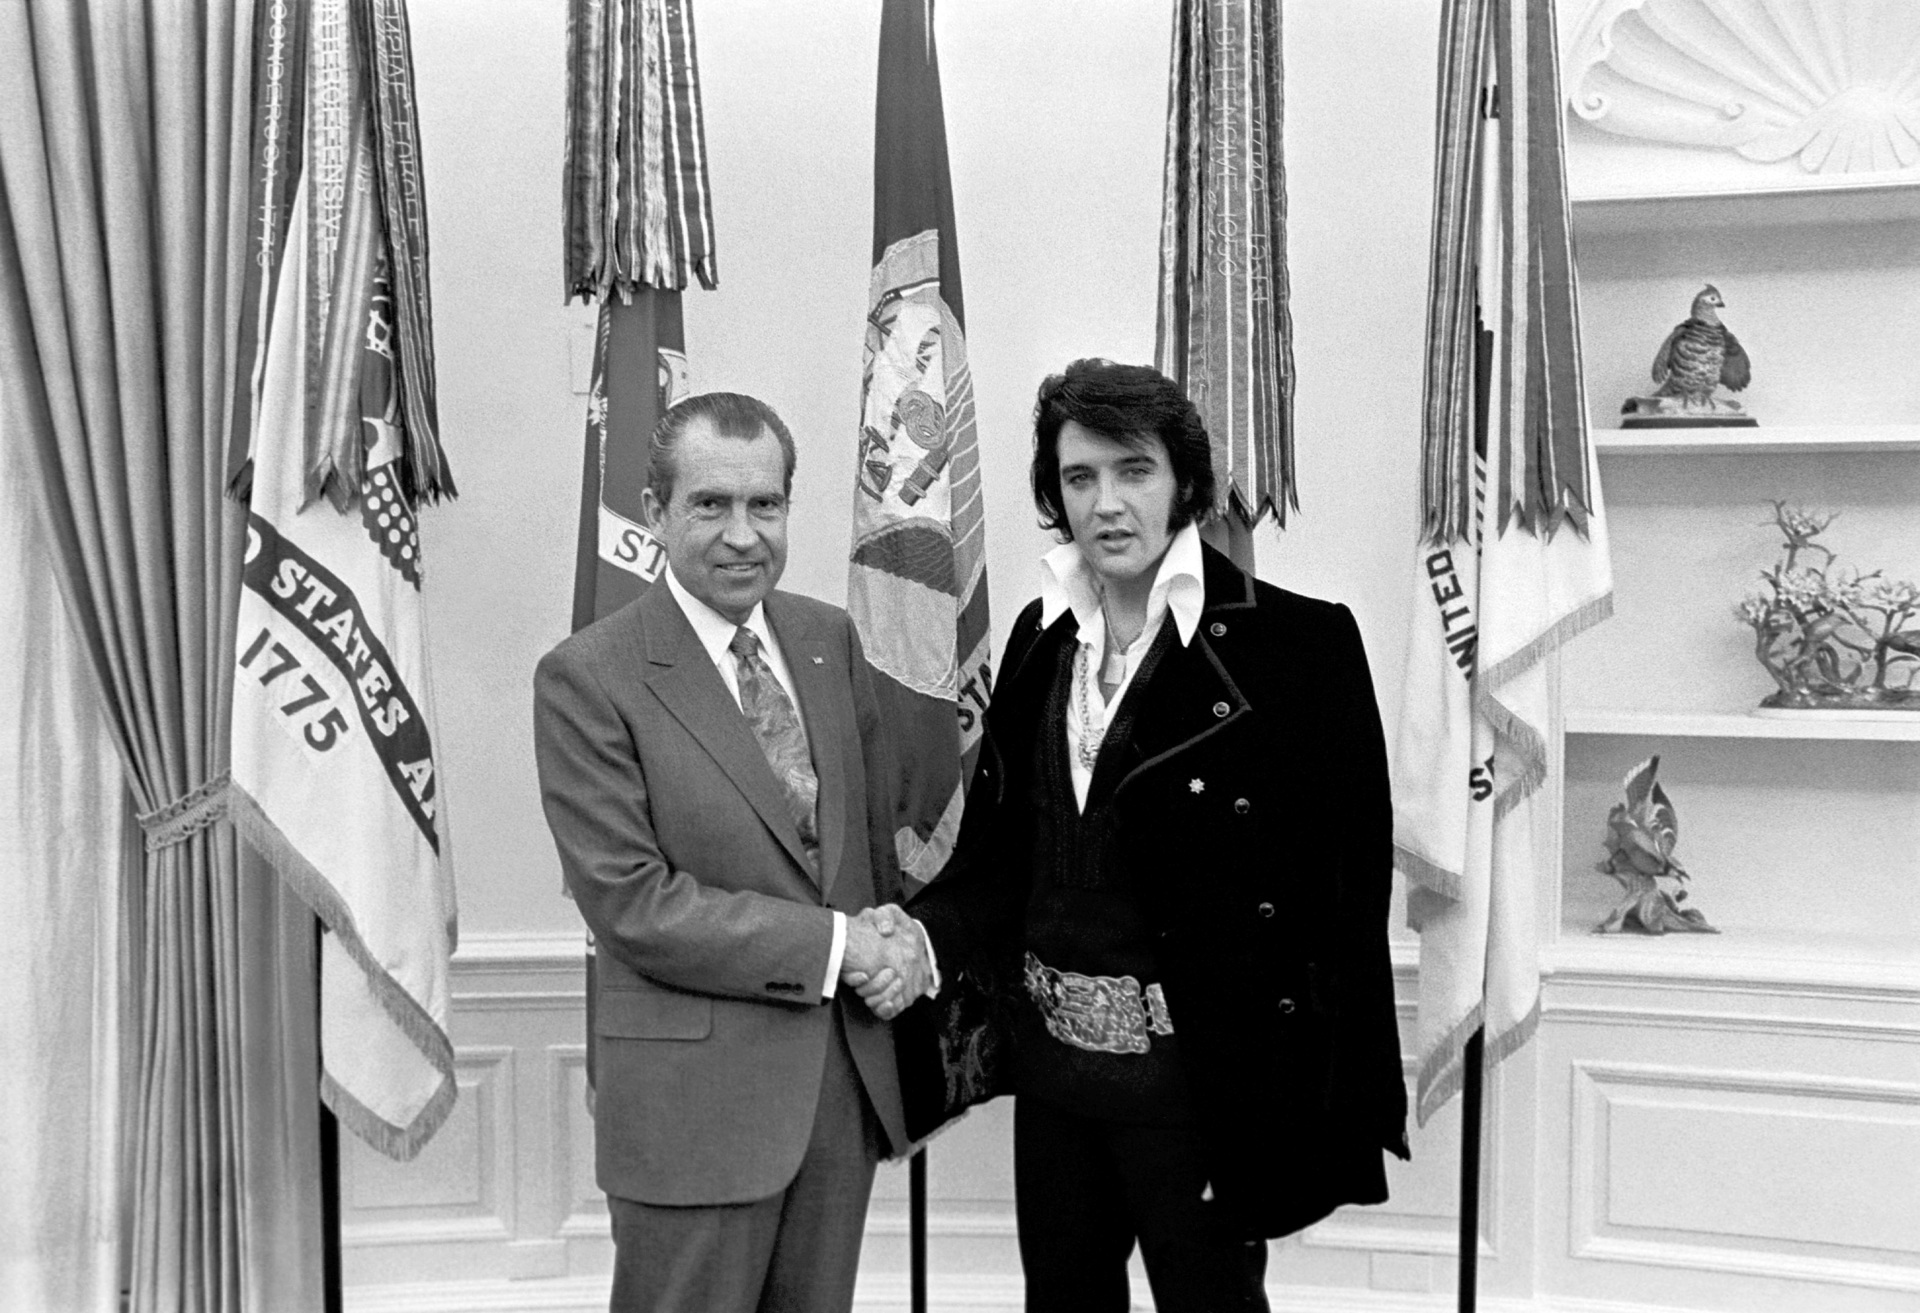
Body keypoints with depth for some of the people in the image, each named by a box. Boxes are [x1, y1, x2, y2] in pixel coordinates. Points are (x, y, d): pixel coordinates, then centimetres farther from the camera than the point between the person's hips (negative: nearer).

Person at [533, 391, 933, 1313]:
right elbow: (631, 902, -17)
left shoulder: (830, 638, 6)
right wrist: (833, 944, -16)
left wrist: (892, 949, -1)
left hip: (847, 1074, 6)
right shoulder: (588, 677, -13)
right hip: (695, 1091, -5)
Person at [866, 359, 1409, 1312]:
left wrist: (1335, 1106, -14)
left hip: (1198, 1069, -5)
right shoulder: (1041, 636, 5)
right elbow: (998, 845, 8)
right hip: (1051, 1057, 5)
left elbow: (1347, 886, -12)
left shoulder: (1296, 643, -13)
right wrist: (925, 935, -10)